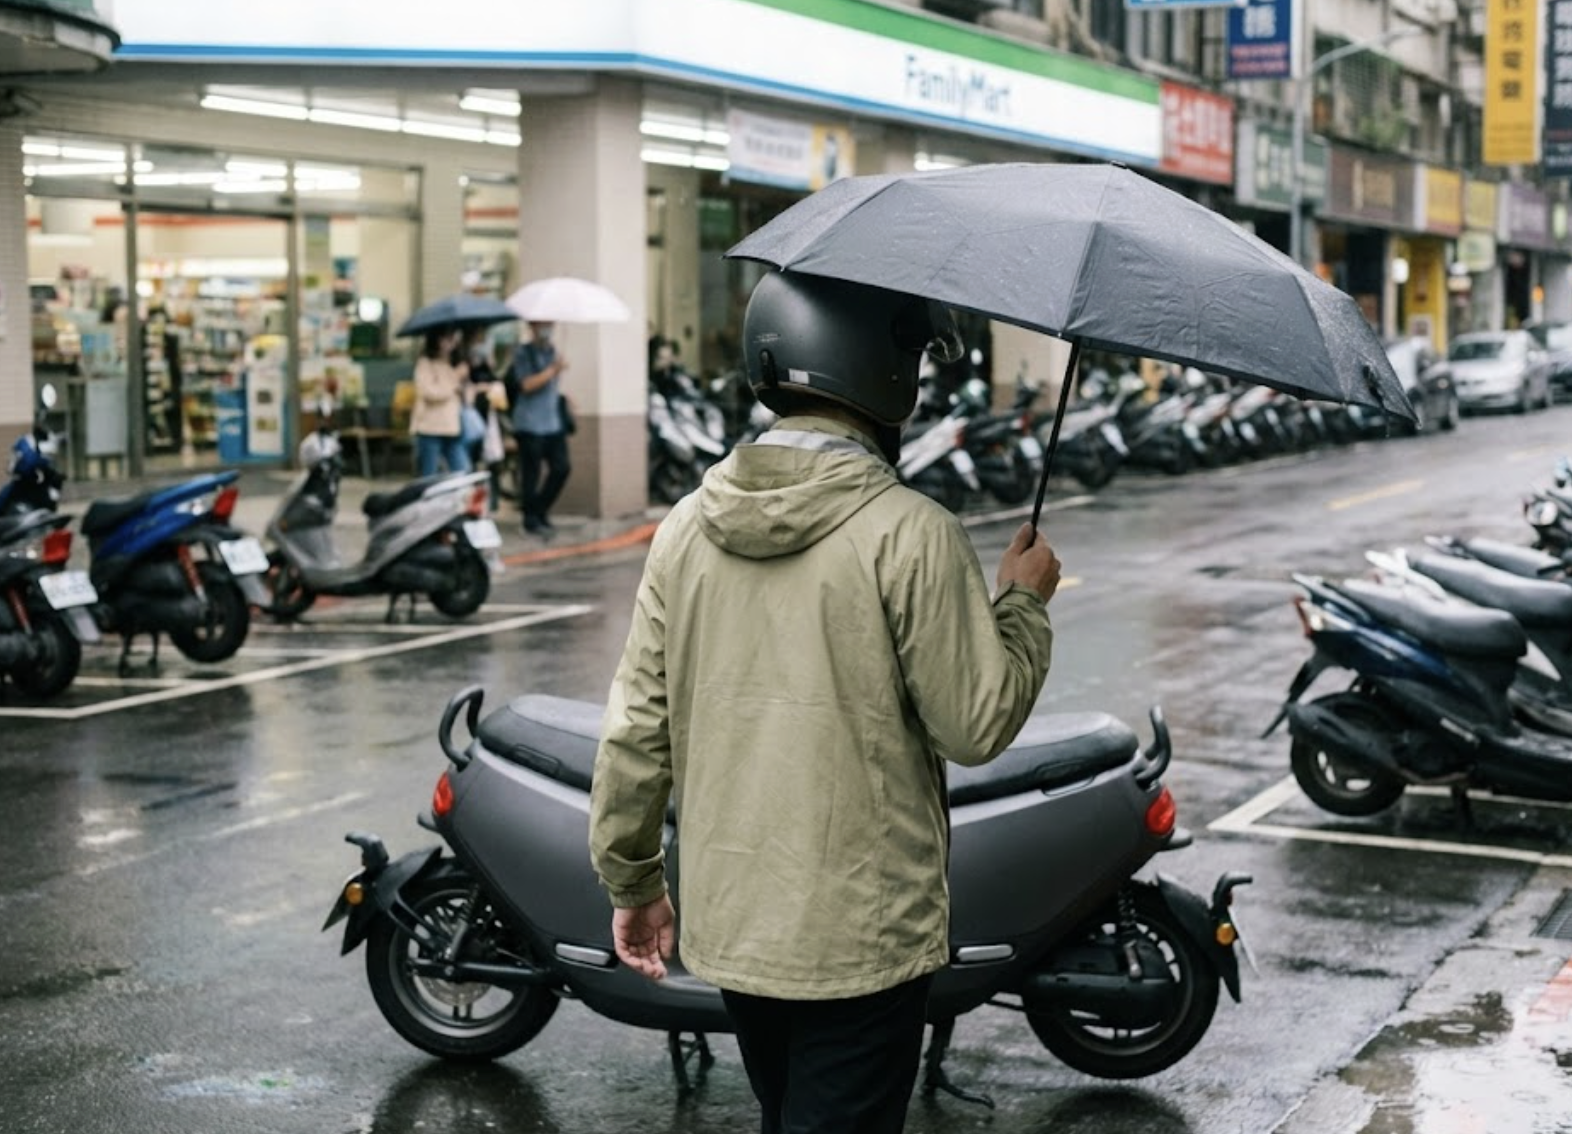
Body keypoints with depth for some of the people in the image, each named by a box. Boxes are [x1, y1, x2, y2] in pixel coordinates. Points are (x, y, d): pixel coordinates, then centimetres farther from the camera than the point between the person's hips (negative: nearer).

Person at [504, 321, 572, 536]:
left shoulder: (553, 350, 15)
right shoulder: (523, 353, -5)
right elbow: (527, 384, -16)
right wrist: (553, 370, -19)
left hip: (553, 422, 6)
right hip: (530, 423, -6)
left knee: (561, 468, 2)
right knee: (531, 473, -1)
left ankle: (541, 510, 18)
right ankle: (531, 519, 10)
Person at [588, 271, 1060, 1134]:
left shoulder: (689, 525, 1)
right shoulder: (909, 533, -16)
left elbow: (636, 727, 2)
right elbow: (979, 724, -12)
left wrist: (630, 882, 13)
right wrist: (1024, 601, 4)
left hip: (727, 926, 6)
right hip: (863, 940, -6)